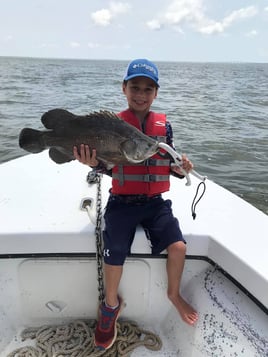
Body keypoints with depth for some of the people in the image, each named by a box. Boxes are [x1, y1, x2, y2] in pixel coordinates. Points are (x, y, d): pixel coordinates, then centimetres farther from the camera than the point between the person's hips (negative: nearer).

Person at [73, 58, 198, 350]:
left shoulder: (164, 125, 4)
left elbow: (170, 162, 11)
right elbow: (108, 168, -7)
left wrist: (180, 168, -11)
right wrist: (93, 163, -27)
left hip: (155, 202, 2)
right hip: (122, 202, -2)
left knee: (178, 246, -14)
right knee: (114, 253, -17)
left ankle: (174, 294, 20)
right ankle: (111, 304, 17)